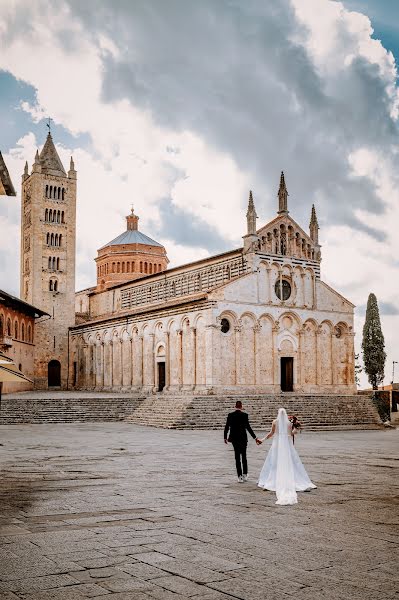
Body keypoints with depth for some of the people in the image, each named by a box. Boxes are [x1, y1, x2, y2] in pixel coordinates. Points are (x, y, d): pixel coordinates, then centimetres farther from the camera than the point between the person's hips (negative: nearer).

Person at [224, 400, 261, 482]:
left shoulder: (230, 415, -3)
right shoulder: (244, 415, -9)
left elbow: (227, 427, -1)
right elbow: (248, 427, -14)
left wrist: (225, 437, 11)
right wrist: (255, 437, -10)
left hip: (234, 438, 1)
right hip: (243, 438, -1)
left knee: (237, 457, 7)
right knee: (244, 456, 15)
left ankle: (240, 476, 3)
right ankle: (245, 475, 17)